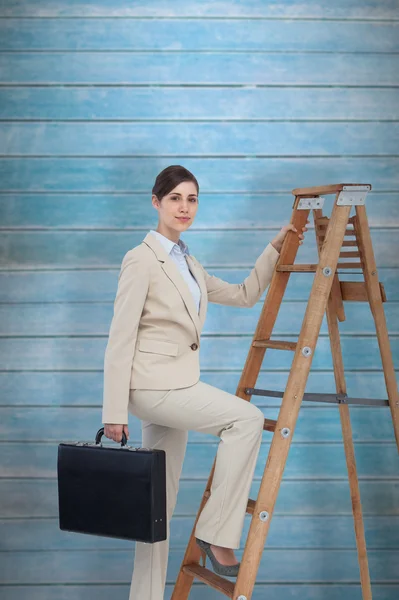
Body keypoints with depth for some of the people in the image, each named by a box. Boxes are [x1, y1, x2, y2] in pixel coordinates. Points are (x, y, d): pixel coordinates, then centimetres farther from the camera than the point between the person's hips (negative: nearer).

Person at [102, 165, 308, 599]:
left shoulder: (189, 265, 15)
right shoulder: (141, 260, -10)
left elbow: (244, 295, 23)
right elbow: (120, 340, -13)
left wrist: (276, 248, 15)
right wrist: (114, 413, -15)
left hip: (174, 386, 8)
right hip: (152, 382, -8)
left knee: (161, 503, 9)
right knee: (247, 418, -22)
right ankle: (216, 531, -12)